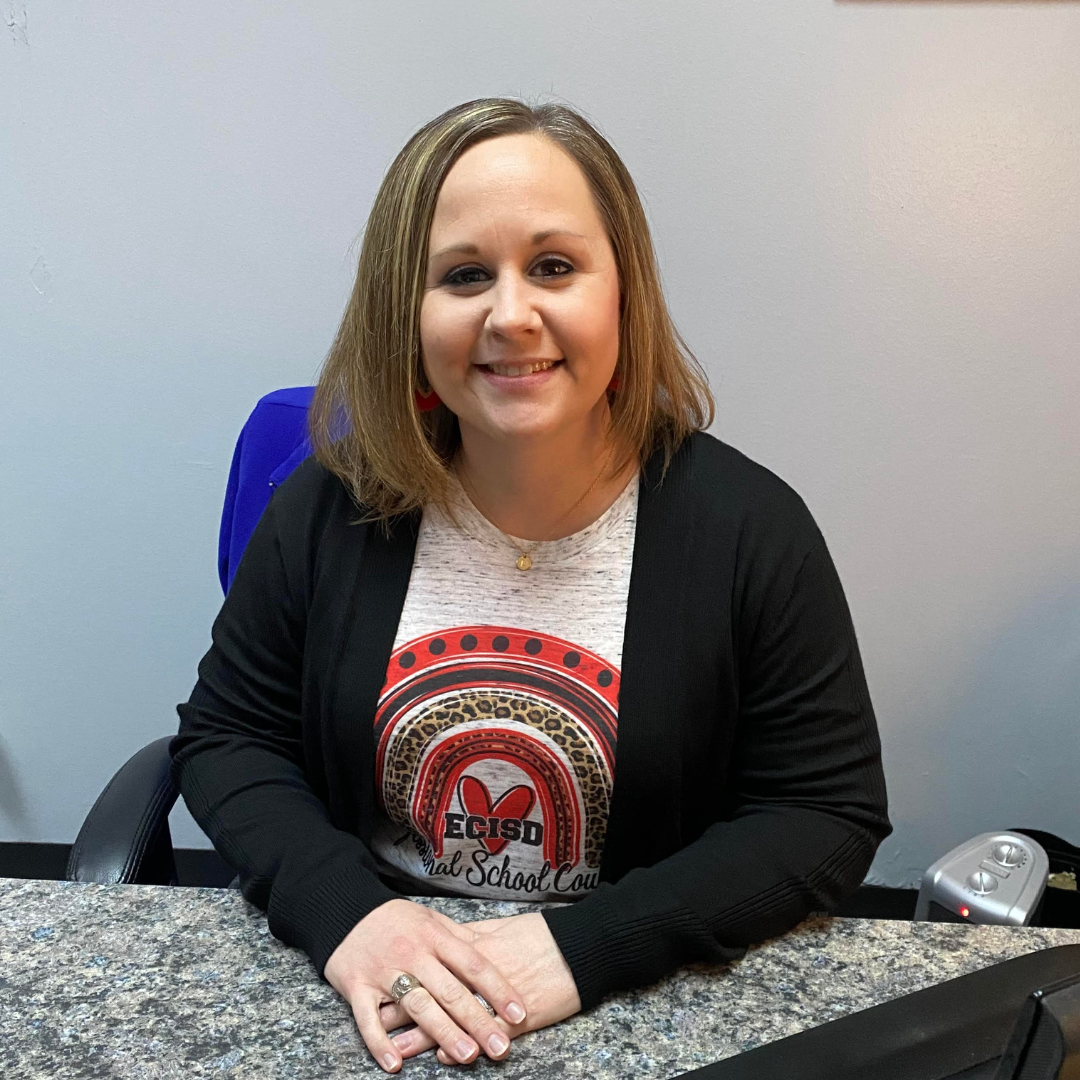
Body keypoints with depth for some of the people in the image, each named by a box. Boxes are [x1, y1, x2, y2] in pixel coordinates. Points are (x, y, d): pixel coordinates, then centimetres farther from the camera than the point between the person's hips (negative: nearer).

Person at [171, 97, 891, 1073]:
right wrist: (342, 909, -16)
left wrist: (584, 946, -19)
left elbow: (829, 816, -8)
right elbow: (227, 737, 2)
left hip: (635, 1002, 0)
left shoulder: (750, 528, -11)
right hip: (363, 990, 2)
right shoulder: (334, 507, -7)